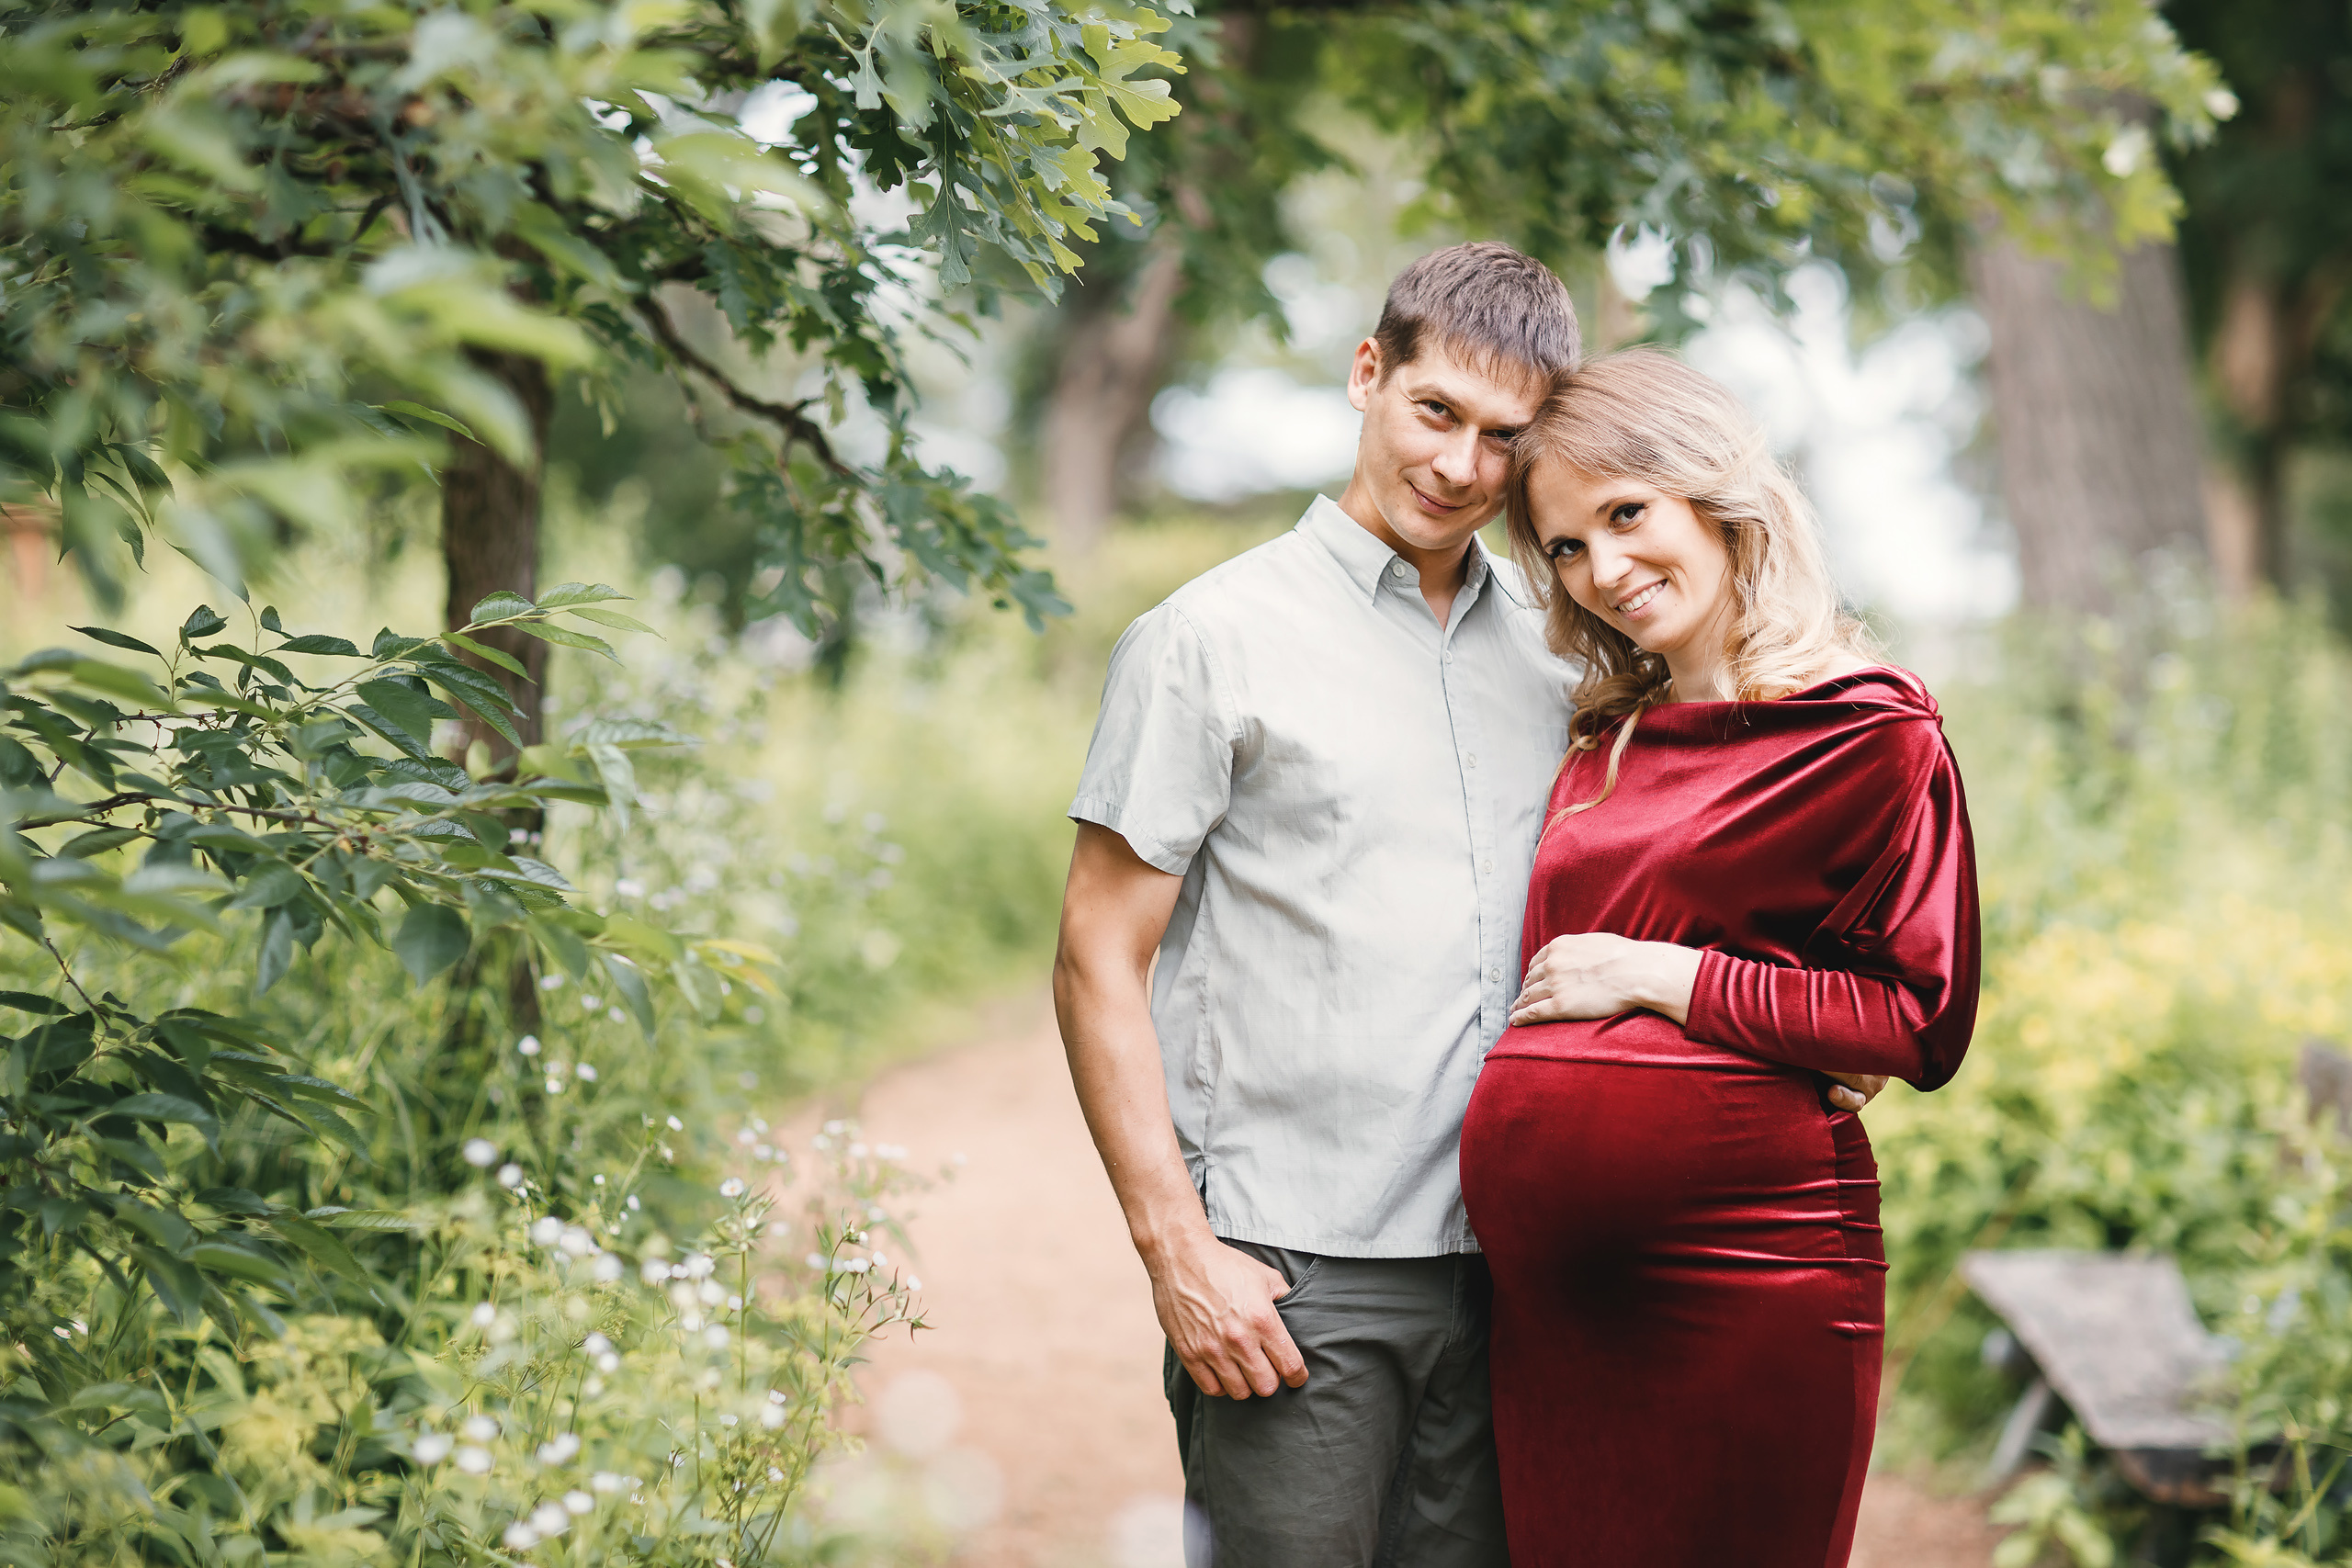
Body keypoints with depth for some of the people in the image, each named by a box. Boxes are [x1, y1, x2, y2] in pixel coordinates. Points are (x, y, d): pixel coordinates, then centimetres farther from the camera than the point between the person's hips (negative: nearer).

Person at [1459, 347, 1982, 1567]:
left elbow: (1924, 1023, -9)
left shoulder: (1868, 730, -4)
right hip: (1549, 1281, 6)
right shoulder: (1602, 744, 14)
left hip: (1740, 1263, -5)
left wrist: (1660, 977, -9)